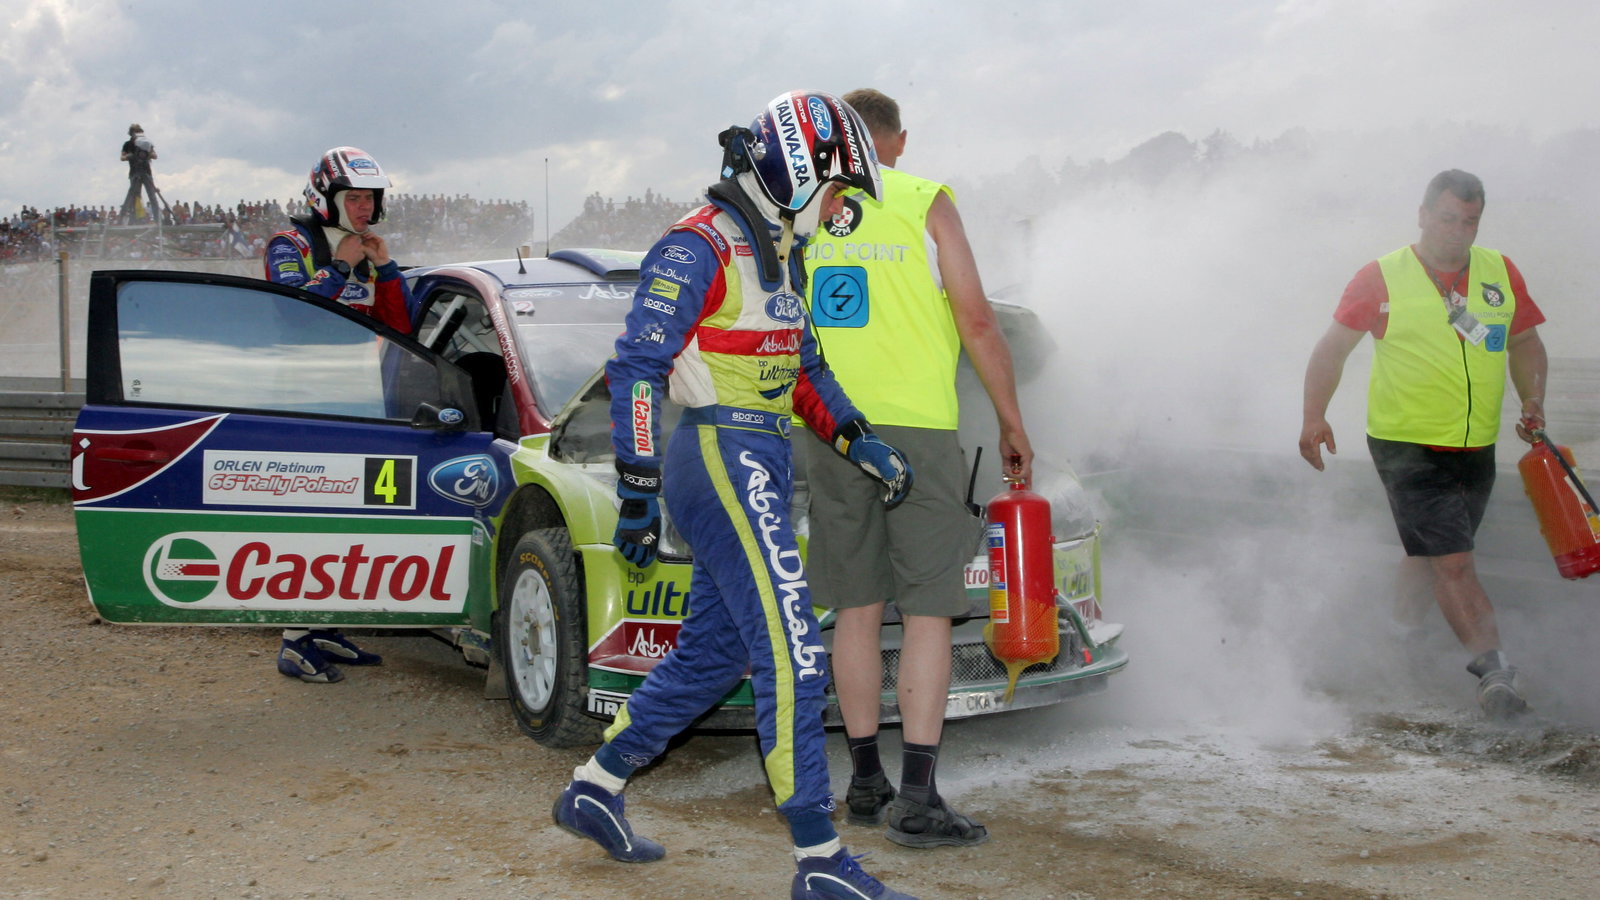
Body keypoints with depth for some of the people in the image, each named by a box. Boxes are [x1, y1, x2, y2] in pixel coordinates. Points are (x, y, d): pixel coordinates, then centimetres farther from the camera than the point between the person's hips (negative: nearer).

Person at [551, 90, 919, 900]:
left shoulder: (777, 254, 17)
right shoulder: (698, 249, -12)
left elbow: (801, 367, 25)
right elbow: (636, 369, -15)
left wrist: (859, 442, 12)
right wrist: (638, 491, -17)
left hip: (760, 469, 10)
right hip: (720, 462, -10)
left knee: (711, 653, 15)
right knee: (790, 656, -10)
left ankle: (594, 788, 28)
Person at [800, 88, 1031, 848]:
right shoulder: (925, 203, -3)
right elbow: (976, 321, -5)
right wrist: (1012, 422, 2)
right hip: (915, 425, -4)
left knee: (856, 610, 12)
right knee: (927, 613, -1)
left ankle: (866, 782, 18)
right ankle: (917, 800, -5)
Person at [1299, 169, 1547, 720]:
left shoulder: (1500, 273, 7)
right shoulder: (1383, 277, -5)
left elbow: (1525, 343, 18)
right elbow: (1334, 347, -2)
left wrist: (1532, 401, 1)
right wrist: (1314, 417, -11)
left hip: (1475, 449, 5)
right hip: (1408, 447, -5)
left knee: (1432, 562, 16)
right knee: (1452, 562, -13)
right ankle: (1493, 669, -13)